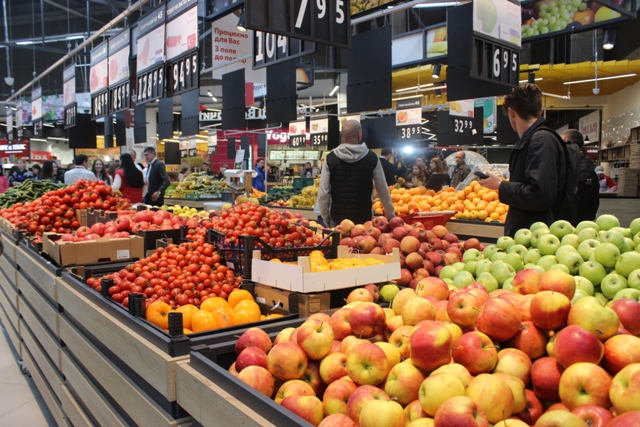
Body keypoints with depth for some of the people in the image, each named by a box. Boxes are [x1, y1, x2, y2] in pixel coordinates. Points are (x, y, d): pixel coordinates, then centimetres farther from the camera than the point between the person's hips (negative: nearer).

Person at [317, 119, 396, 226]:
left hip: (337, 218, 0)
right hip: (363, 218, 0)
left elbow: (323, 193, -5)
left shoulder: (330, 158, -4)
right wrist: (391, 214, 16)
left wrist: (326, 219, 7)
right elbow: (383, 190, 2)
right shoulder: (372, 158, -4)